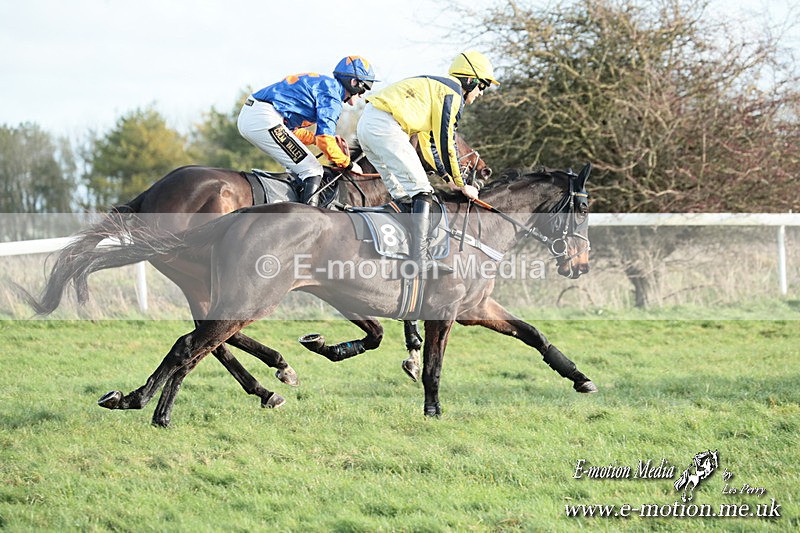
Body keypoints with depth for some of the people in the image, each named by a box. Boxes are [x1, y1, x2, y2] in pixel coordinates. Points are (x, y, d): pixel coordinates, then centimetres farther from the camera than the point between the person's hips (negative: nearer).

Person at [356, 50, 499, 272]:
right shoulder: (452, 92, -1)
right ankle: (419, 258, -17)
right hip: (385, 126, -10)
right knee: (421, 191, -8)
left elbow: (429, 141, 33)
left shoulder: (433, 87, 30)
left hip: (366, 125, 10)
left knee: (403, 194, 16)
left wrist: (448, 179, 32)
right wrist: (461, 185, 3)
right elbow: (446, 142, -6)